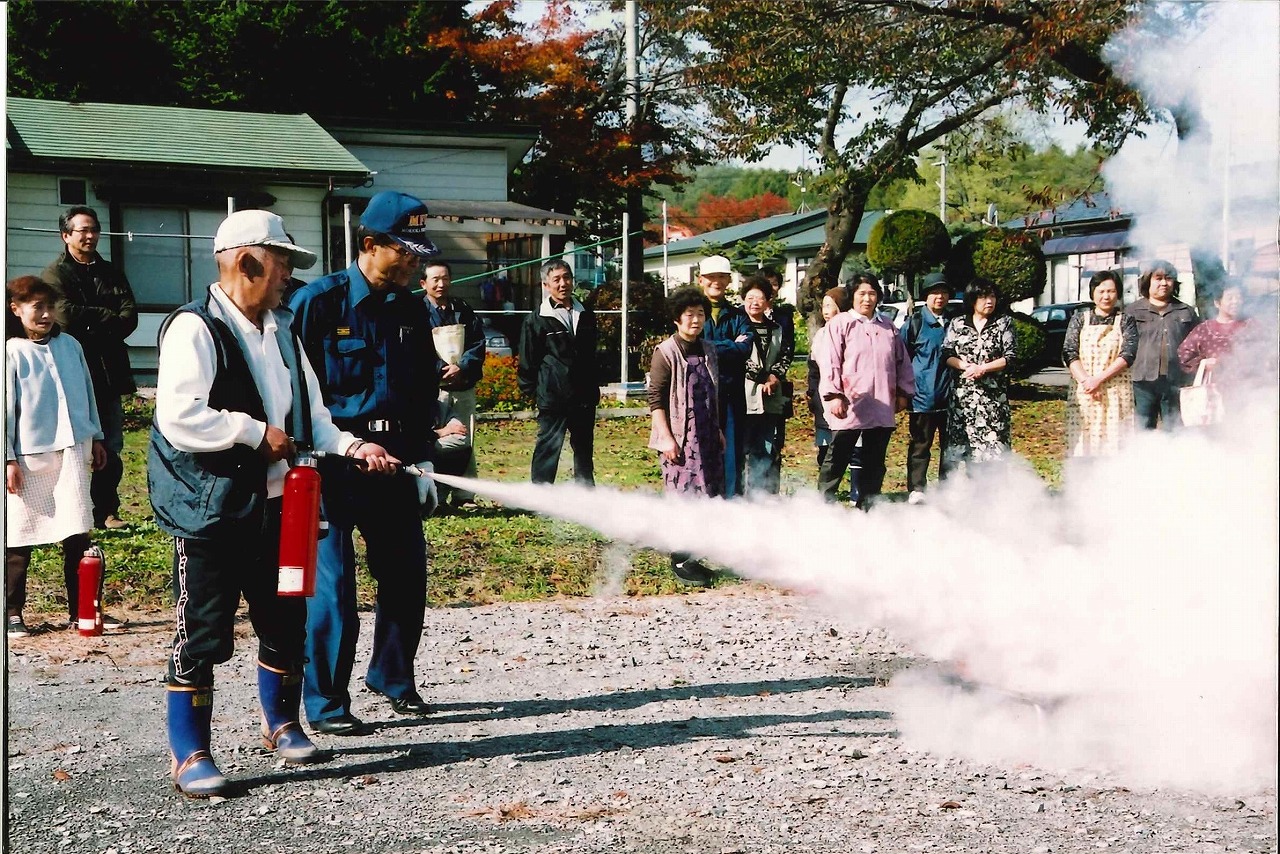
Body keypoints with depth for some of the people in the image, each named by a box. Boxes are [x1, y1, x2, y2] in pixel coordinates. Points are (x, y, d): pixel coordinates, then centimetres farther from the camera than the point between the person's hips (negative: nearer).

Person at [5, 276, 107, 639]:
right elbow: (6, 409, -6)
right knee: (20, 540, 4)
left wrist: (96, 437, 20)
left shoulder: (70, 346, 9)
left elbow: (86, 391, 18)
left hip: (72, 452, 4)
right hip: (29, 458, -4)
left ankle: (80, 610, 10)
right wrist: (8, 459, -9)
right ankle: (13, 613, 14)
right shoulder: (12, 353, -4)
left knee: (77, 535, 3)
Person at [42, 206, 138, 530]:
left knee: (111, 448, 6)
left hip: (109, 372, 5)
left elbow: (130, 317, 4)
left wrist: (91, 324, -11)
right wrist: (108, 317, -6)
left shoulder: (112, 273, 17)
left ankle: (107, 512, 14)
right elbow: (66, 314, -16)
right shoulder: (55, 274, 2)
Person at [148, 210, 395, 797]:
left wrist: (348, 446, -1)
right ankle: (189, 755, 9)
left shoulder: (281, 331, 14)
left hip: (276, 505, 8)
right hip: (212, 507, -8)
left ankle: (281, 724, 35)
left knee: (285, 623, 16)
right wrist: (254, 432, -17)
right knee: (202, 634, -2)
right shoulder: (195, 328, -13)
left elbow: (309, 414, 16)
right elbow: (178, 417, -24)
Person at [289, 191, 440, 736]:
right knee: (331, 582, -5)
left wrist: (422, 460, 13)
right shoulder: (319, 302, -9)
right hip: (331, 464, -6)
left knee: (406, 571, 11)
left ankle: (393, 678, 31)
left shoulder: (412, 311, 9)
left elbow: (425, 390, 17)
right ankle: (324, 704, 6)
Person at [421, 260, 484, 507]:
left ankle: (463, 495, 9)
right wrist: (442, 370, -17)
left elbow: (478, 344, 7)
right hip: (432, 387, -4)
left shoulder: (463, 311, 13)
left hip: (464, 387, 4)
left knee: (464, 442, 3)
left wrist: (462, 368, -10)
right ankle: (436, 496, -3)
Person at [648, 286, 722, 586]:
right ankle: (681, 561, -1)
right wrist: (666, 438, -16)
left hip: (706, 438, 7)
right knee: (683, 497, -8)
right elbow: (656, 399, -11)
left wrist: (718, 429, 17)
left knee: (707, 497, 7)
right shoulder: (665, 353, -9)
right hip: (679, 439, -7)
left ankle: (693, 555, 18)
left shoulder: (708, 351, 11)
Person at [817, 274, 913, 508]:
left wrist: (903, 392, 13)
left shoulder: (888, 327, 14)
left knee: (875, 462, 11)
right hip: (849, 406, -5)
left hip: (882, 408, 6)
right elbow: (830, 363, -8)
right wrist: (834, 395, -15)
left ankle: (867, 507, 18)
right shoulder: (839, 324, -2)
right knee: (837, 459, -3)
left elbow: (902, 361, 19)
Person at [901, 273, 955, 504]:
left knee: (950, 445, 9)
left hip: (950, 397, 4)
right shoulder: (914, 323, -2)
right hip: (923, 397, -4)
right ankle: (916, 489, 6)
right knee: (920, 445, 1)